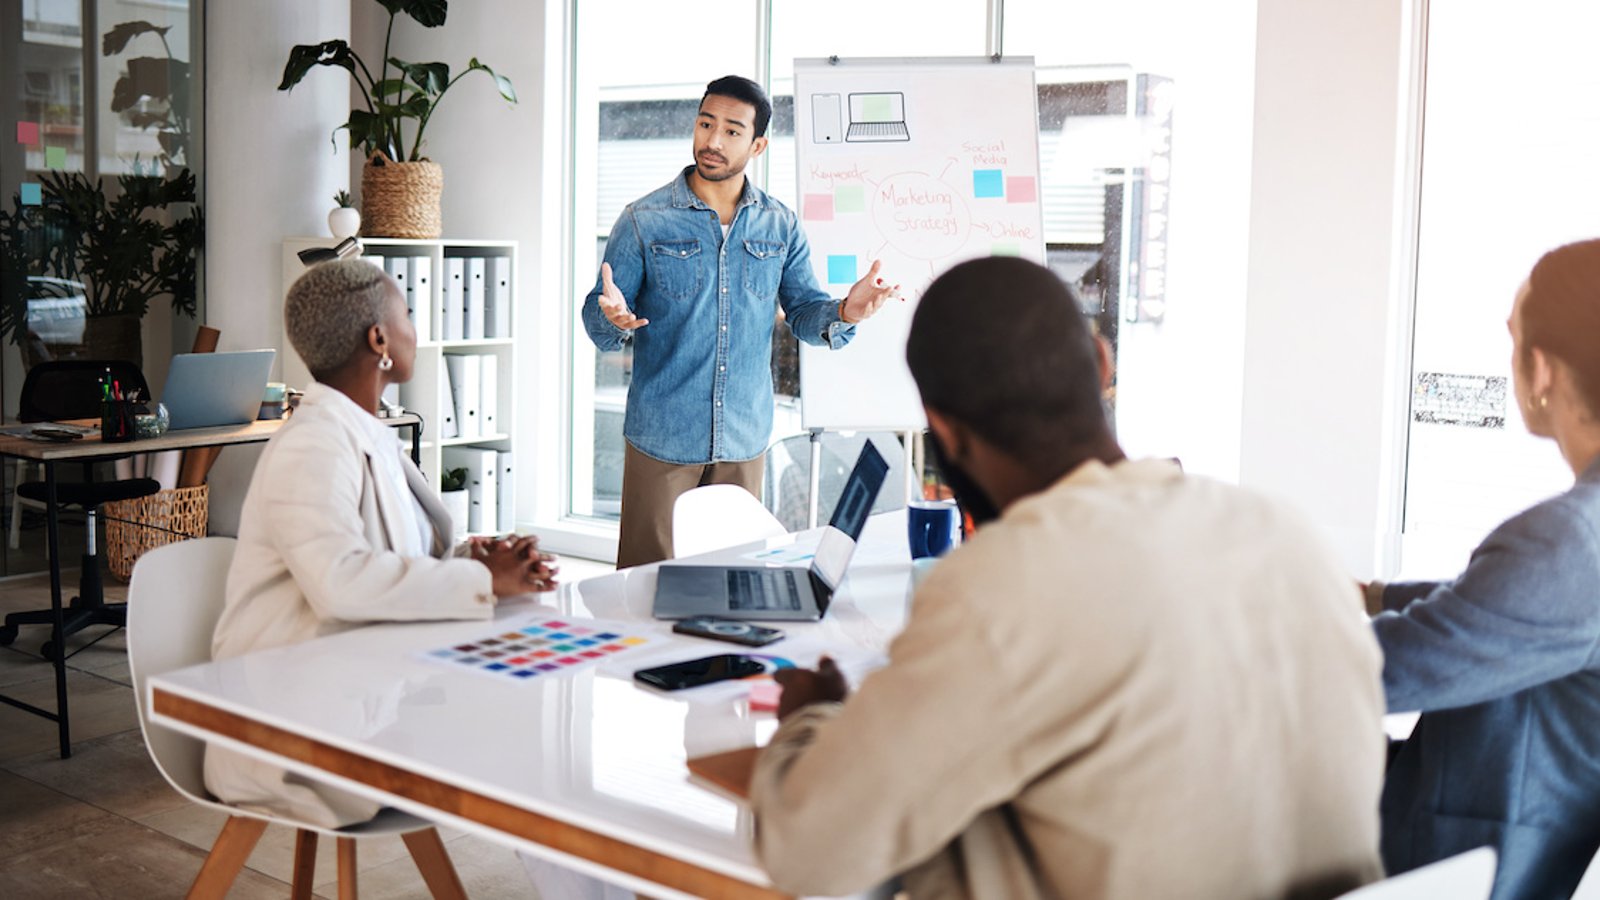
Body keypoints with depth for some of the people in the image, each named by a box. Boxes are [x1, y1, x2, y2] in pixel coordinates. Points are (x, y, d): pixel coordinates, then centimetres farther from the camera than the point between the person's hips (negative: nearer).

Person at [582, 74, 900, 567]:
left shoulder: (780, 226, 5)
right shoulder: (644, 220, -3)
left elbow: (804, 312, 6)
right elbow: (597, 321, -4)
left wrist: (844, 312, -16)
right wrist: (615, 319, -28)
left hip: (744, 438, 3)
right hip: (662, 437, -3)